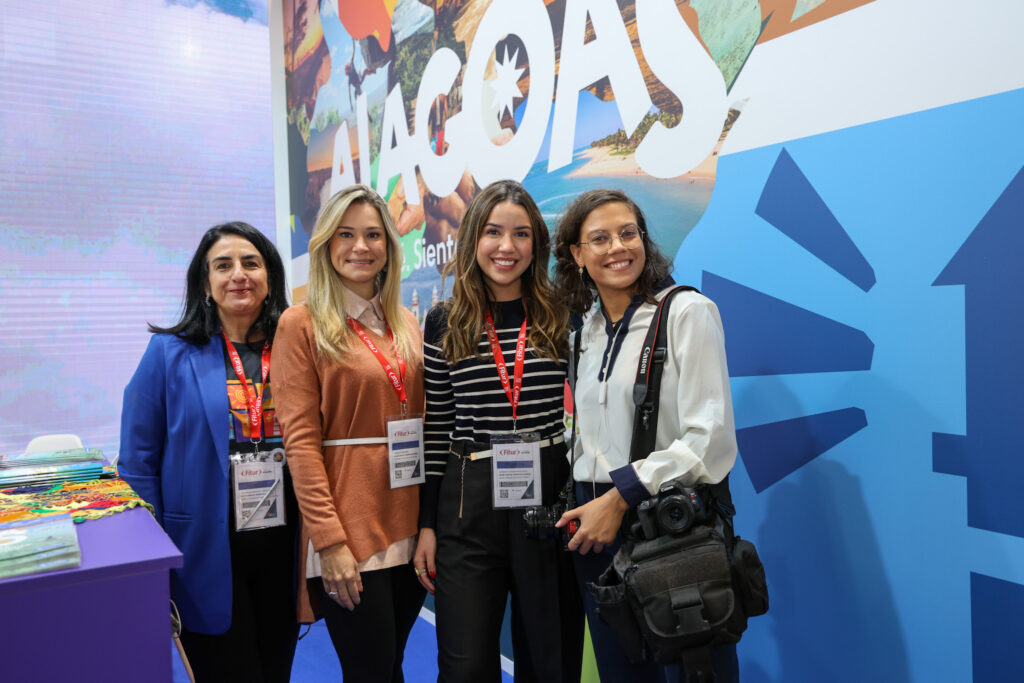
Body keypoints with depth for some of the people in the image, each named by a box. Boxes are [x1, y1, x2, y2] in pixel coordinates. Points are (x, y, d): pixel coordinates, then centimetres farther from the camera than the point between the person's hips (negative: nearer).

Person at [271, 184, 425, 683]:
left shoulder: (406, 324, 11)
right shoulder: (302, 324, -5)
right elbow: (301, 439, -11)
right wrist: (329, 539, -16)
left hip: (411, 524, 5)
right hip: (349, 529, -5)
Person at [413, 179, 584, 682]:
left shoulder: (561, 316, 1)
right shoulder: (444, 322, 2)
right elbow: (436, 428, 5)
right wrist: (426, 525, 3)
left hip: (550, 498, 0)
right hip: (467, 507, 0)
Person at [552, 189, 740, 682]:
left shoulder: (686, 312, -9)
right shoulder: (588, 326, 10)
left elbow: (711, 440, -16)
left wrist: (621, 497, -17)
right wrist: (581, 504, 7)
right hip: (595, 529, 6)